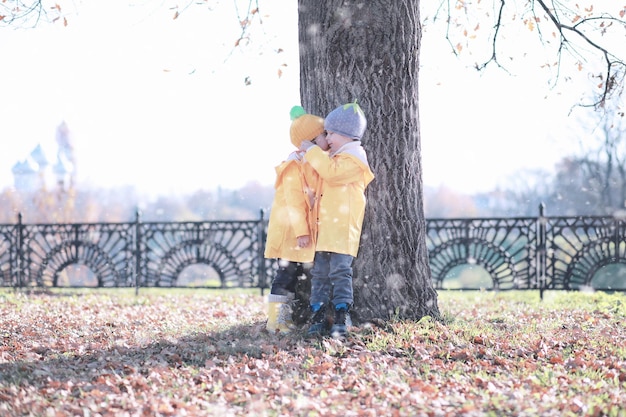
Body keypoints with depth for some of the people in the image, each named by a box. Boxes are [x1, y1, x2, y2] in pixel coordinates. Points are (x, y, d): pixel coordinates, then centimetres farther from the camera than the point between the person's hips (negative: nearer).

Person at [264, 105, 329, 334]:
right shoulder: (295, 165, -16)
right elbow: (294, 201, -20)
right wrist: (301, 231, -23)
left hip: (306, 228, 9)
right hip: (291, 228, -9)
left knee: (297, 272, 11)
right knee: (287, 271, -8)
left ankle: (284, 316, 17)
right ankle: (274, 319, -6)